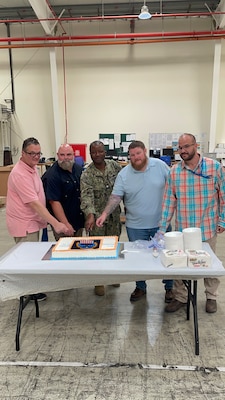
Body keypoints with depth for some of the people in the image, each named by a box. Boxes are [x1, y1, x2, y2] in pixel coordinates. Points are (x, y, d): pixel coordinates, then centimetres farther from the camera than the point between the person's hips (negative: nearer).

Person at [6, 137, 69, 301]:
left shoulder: (33, 167, 5)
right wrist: (56, 223, -32)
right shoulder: (20, 174, -26)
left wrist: (44, 219, 13)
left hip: (33, 221, 9)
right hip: (24, 224, -9)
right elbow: (34, 203, -30)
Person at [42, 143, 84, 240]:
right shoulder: (52, 175, -17)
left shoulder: (79, 169, 4)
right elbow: (54, 202, -21)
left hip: (79, 219, 7)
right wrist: (66, 224, -23)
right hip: (62, 222, -6)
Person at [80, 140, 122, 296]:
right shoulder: (87, 175, -14)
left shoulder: (114, 166, -2)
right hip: (97, 216, -3)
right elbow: (87, 196, -27)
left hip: (114, 215, 4)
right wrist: (90, 215, -41)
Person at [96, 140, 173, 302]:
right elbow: (116, 197, -9)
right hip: (136, 226, 0)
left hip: (160, 223, 0)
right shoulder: (123, 174, -6)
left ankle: (169, 287, 33)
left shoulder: (160, 166, -6)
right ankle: (140, 287, 34)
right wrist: (105, 213, -21)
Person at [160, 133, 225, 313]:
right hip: (182, 229, 2)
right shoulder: (174, 171, -3)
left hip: (208, 228, -1)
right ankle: (181, 297, 31)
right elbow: (169, 200, -2)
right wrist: (162, 228, -4)